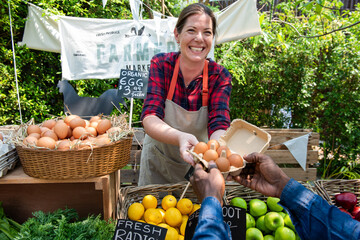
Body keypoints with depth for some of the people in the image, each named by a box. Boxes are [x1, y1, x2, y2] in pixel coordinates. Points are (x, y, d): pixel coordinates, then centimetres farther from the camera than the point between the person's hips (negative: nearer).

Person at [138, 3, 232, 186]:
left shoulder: (219, 76, -17)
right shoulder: (161, 65, -19)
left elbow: (219, 125, -27)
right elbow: (150, 118, -28)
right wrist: (180, 137, -50)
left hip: (199, 164, 0)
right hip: (157, 163, 1)